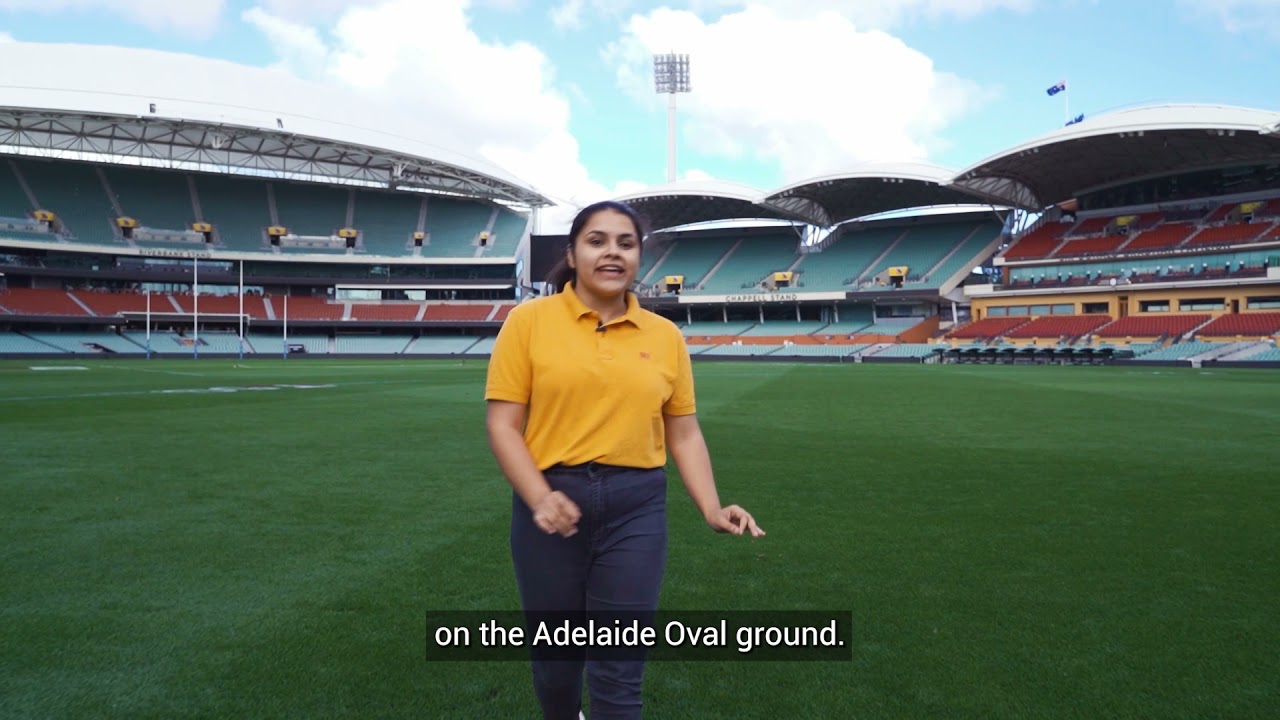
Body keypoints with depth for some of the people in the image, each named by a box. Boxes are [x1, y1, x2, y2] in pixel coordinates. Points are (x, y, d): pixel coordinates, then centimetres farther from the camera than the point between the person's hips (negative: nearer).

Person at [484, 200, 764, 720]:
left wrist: (711, 508, -3)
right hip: (554, 505, -1)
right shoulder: (529, 320, -3)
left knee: (619, 669, 5)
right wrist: (539, 498, -18)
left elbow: (684, 434, 9)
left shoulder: (665, 335, 5)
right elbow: (502, 424, -5)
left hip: (637, 508, 1)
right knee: (556, 655, 17)